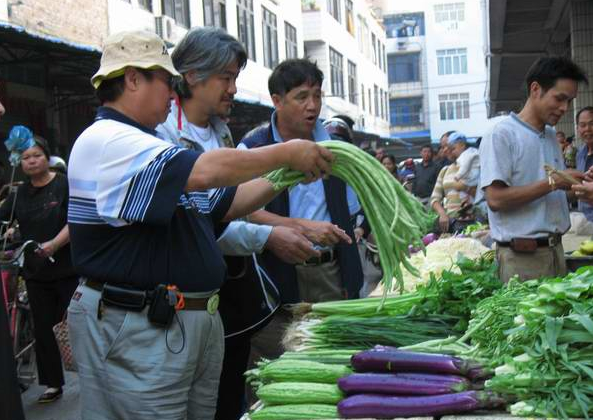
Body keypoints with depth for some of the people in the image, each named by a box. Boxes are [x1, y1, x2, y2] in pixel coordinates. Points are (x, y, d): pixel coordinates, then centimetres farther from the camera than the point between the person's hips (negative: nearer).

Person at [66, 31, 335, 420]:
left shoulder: (152, 146, 18)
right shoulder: (105, 141, -15)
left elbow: (222, 204, 18)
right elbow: (206, 170, -27)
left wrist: (286, 174, 6)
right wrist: (286, 153, -16)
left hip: (195, 319, 10)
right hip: (136, 329, -10)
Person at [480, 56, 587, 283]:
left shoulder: (551, 135, 15)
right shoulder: (501, 135, -11)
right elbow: (495, 199, -19)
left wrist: (576, 183, 0)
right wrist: (551, 183, -19)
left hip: (556, 249, 8)